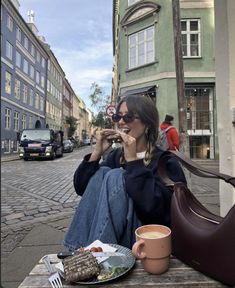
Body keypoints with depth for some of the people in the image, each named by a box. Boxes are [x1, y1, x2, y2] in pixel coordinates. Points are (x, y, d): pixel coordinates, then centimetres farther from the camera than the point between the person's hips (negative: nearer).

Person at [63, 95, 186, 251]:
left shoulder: (166, 162, -12)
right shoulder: (116, 155, 5)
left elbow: (154, 207, -29)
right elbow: (81, 188, 0)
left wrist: (132, 160, -27)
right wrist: (97, 152, -12)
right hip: (112, 232, 5)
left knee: (116, 177, -23)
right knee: (101, 172, -15)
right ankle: (80, 249, -10)